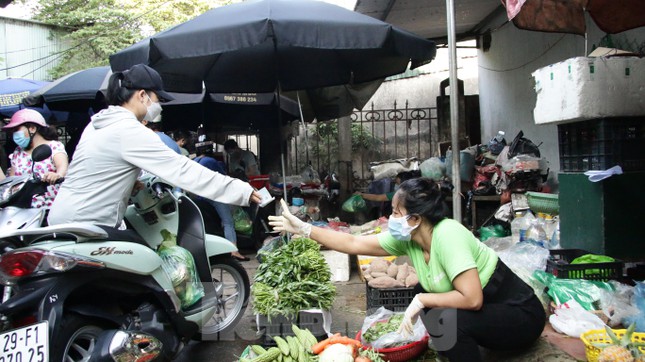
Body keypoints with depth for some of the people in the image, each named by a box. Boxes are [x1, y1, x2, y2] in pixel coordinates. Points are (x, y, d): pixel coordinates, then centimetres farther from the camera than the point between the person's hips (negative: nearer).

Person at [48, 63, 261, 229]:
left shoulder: (99, 122, 10)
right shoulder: (130, 131, -19)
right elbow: (182, 170, -24)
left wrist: (130, 182, 6)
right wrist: (243, 191, -22)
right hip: (86, 226, -10)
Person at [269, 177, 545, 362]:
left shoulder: (447, 237, -30)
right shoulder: (407, 238, -7)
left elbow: (471, 299, -35)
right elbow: (355, 244, -5)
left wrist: (421, 302, -23)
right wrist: (304, 229, -4)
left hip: (520, 314, -8)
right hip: (484, 307, 8)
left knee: (441, 318, -27)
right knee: (424, 295, 3)